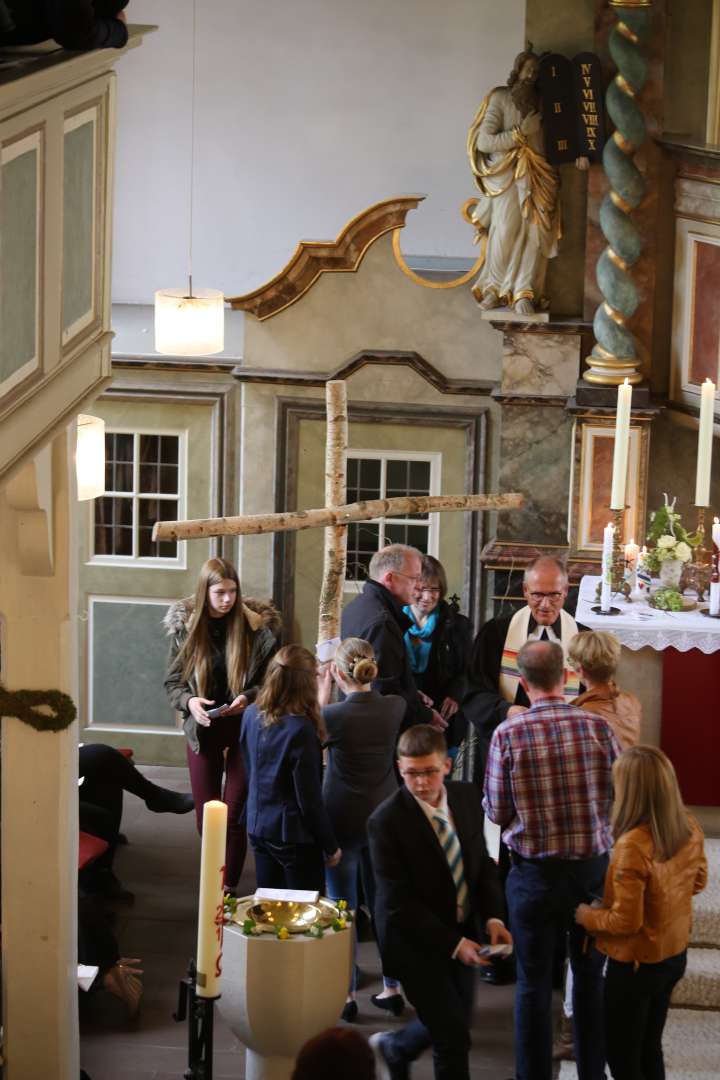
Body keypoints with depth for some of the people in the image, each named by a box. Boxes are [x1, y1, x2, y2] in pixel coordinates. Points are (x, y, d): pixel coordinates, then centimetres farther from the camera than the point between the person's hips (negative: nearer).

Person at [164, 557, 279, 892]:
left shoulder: (256, 625, -9)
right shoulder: (185, 627, -4)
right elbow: (172, 682, 3)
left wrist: (247, 698, -20)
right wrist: (188, 701, -18)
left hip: (244, 727, -2)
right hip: (203, 729, 2)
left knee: (234, 815, -3)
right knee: (206, 815, 9)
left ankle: (229, 888, 7)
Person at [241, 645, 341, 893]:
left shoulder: (251, 715, -3)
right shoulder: (301, 730, -23)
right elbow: (310, 798, -18)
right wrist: (331, 846, -6)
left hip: (258, 828, 7)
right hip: (294, 835, -7)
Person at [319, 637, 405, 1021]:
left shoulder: (333, 714, -21)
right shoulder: (395, 707, -9)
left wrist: (323, 693, 5)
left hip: (342, 820, -4)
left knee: (342, 908, 7)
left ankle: (346, 995, 13)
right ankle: (392, 989, 24)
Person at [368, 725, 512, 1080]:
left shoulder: (468, 797, -6)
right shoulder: (387, 821, -23)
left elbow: (482, 863, 5)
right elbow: (398, 902, -21)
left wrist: (492, 917, -10)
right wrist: (453, 944, -24)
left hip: (462, 932, 6)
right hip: (417, 941, -6)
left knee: (450, 1022, 20)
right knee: (454, 1037, -3)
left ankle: (392, 1049, 47)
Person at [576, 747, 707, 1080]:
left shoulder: (633, 846, -31)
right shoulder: (690, 828, -9)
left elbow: (626, 922, -25)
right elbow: (697, 882, 9)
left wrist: (586, 916, -9)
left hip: (636, 964, -7)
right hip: (675, 954, 7)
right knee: (649, 1048, 23)